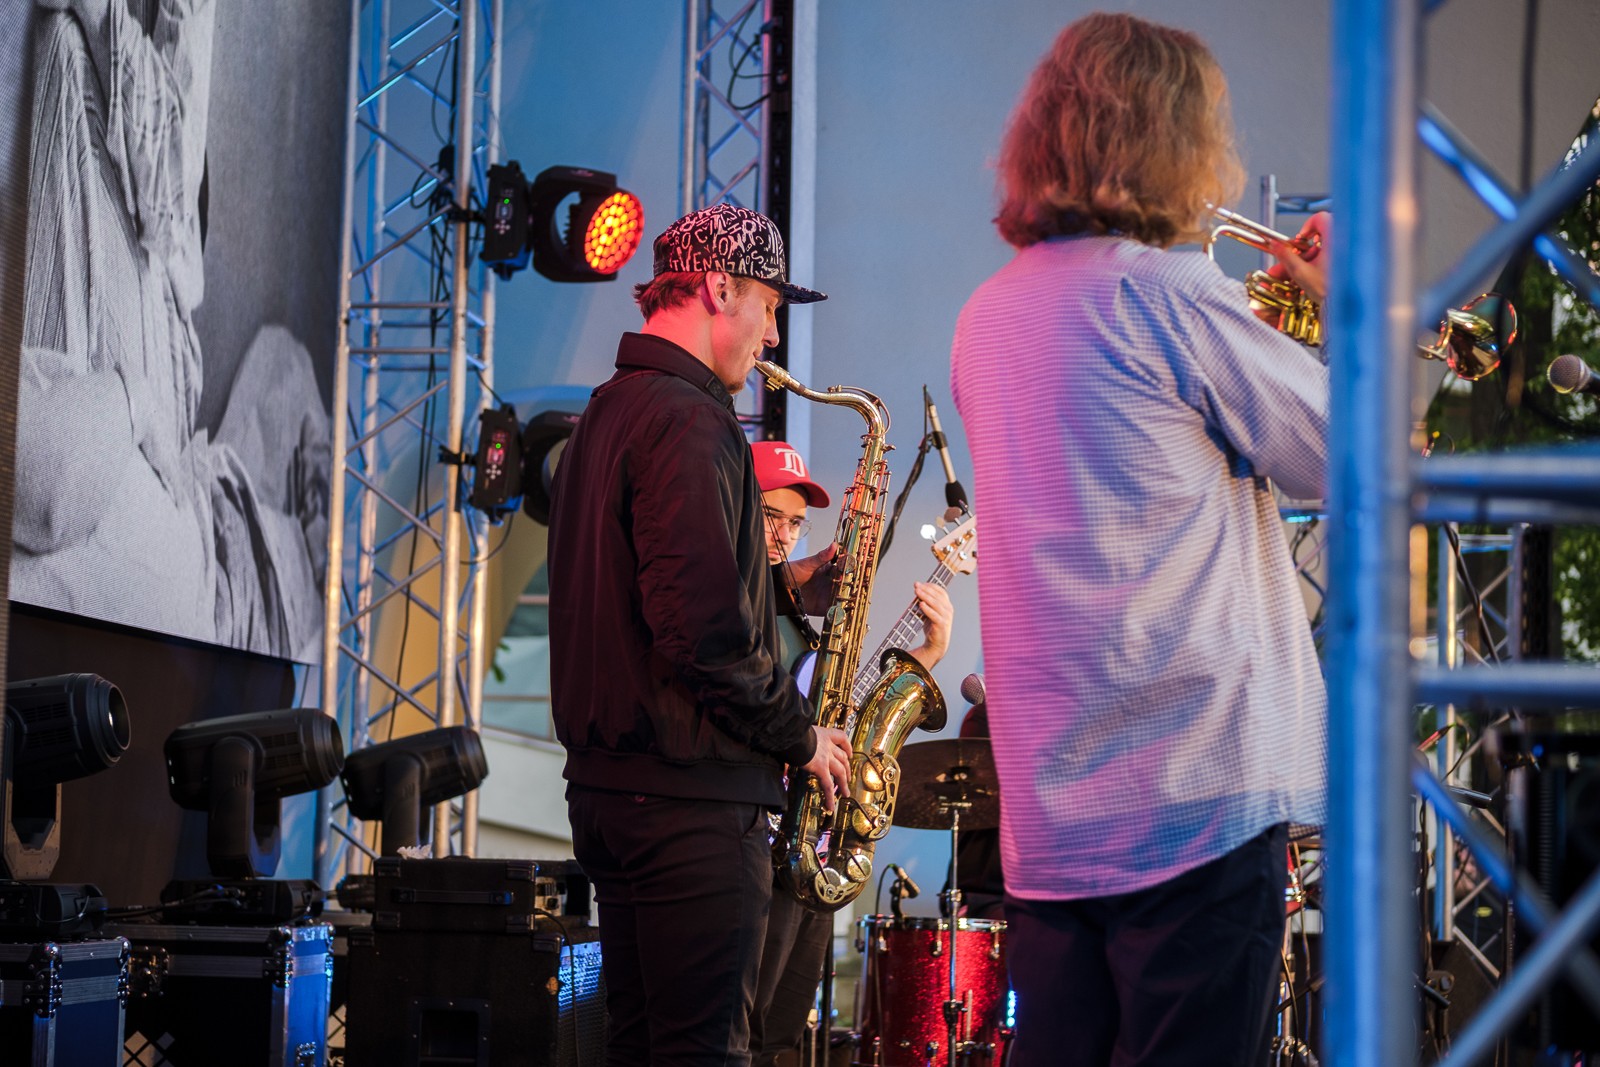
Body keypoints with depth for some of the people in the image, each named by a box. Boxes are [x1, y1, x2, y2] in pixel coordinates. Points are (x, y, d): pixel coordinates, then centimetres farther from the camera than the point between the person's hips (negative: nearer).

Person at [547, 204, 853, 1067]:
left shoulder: (607, 413, 17)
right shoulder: (689, 420, -15)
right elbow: (706, 629, -23)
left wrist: (788, 582, 14)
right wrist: (799, 735, -10)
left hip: (607, 781, 10)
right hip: (691, 795, -10)